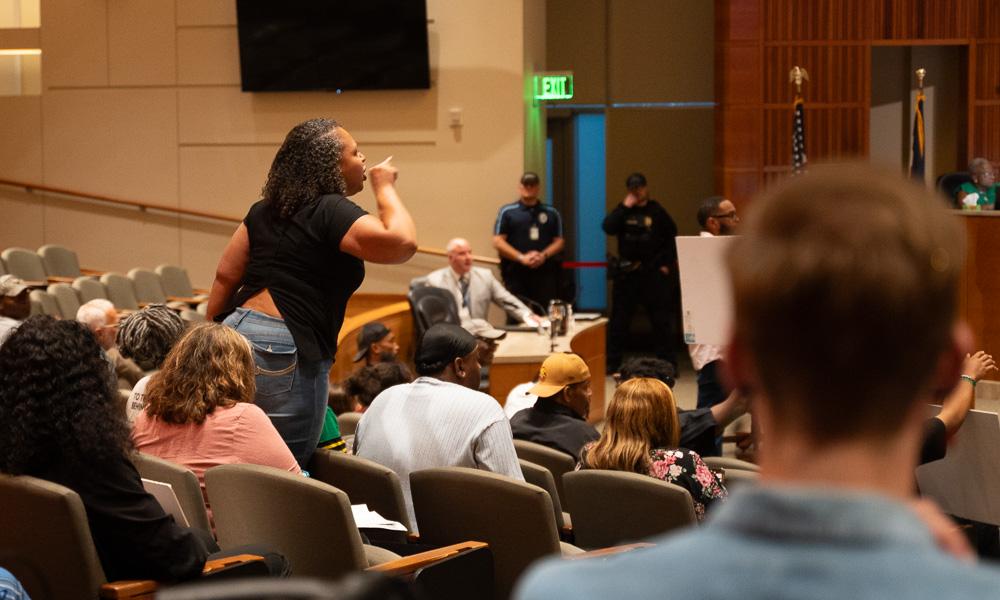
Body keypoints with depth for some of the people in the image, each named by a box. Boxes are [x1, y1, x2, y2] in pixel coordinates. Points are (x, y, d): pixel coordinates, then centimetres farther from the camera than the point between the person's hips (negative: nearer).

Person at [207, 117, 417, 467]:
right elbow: (403, 244, -21)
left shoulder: (265, 211, 14)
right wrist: (385, 188, -5)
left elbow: (226, 275, 14)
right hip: (287, 353, -8)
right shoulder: (331, 212, -9)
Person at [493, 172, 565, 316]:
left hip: (545, 272, 2)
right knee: (516, 316, -3)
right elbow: (498, 242, 0)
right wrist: (521, 257, -12)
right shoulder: (507, 212, 6)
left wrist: (544, 255, -10)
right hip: (515, 272, -2)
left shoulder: (551, 213, 13)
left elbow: (559, 241, 10)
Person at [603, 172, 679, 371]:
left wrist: (667, 264, -2)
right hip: (626, 272, 2)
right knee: (619, 319, 4)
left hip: (653, 272, -2)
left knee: (662, 319, 0)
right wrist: (625, 206, -13)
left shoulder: (657, 211, 2)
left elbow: (672, 238, 4)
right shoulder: (623, 211, 7)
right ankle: (612, 362, 10)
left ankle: (667, 362, 6)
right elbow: (608, 227, -10)